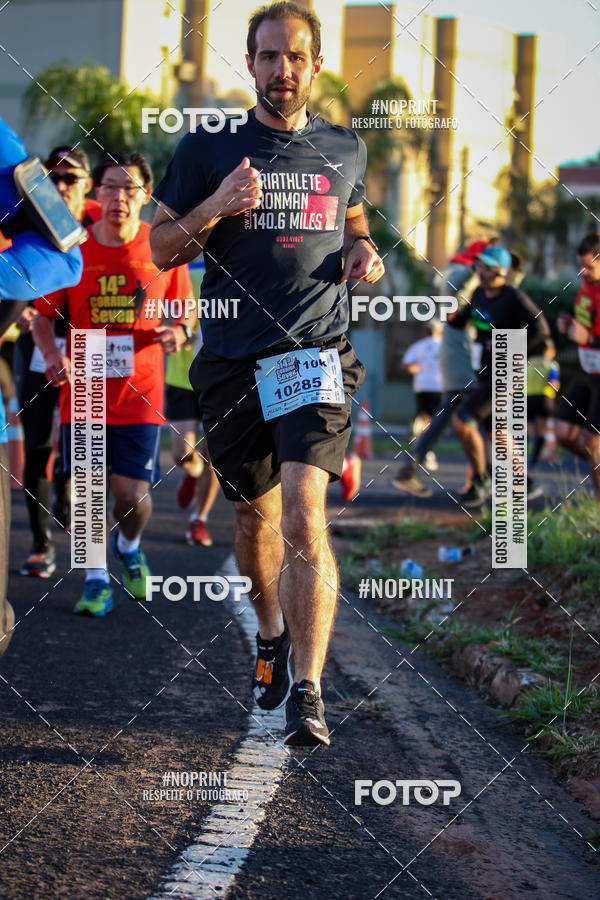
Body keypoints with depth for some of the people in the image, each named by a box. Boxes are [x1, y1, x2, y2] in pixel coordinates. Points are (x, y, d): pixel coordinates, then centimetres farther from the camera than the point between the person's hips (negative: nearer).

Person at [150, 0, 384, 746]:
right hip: (233, 361, 1)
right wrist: (215, 208, -11)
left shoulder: (344, 150, 11)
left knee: (304, 516, -18)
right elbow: (161, 249, 7)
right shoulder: (207, 150, 4)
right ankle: (270, 635, 43)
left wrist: (362, 252, 6)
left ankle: (307, 692, -20)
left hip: (316, 354, -1)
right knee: (256, 517, 14)